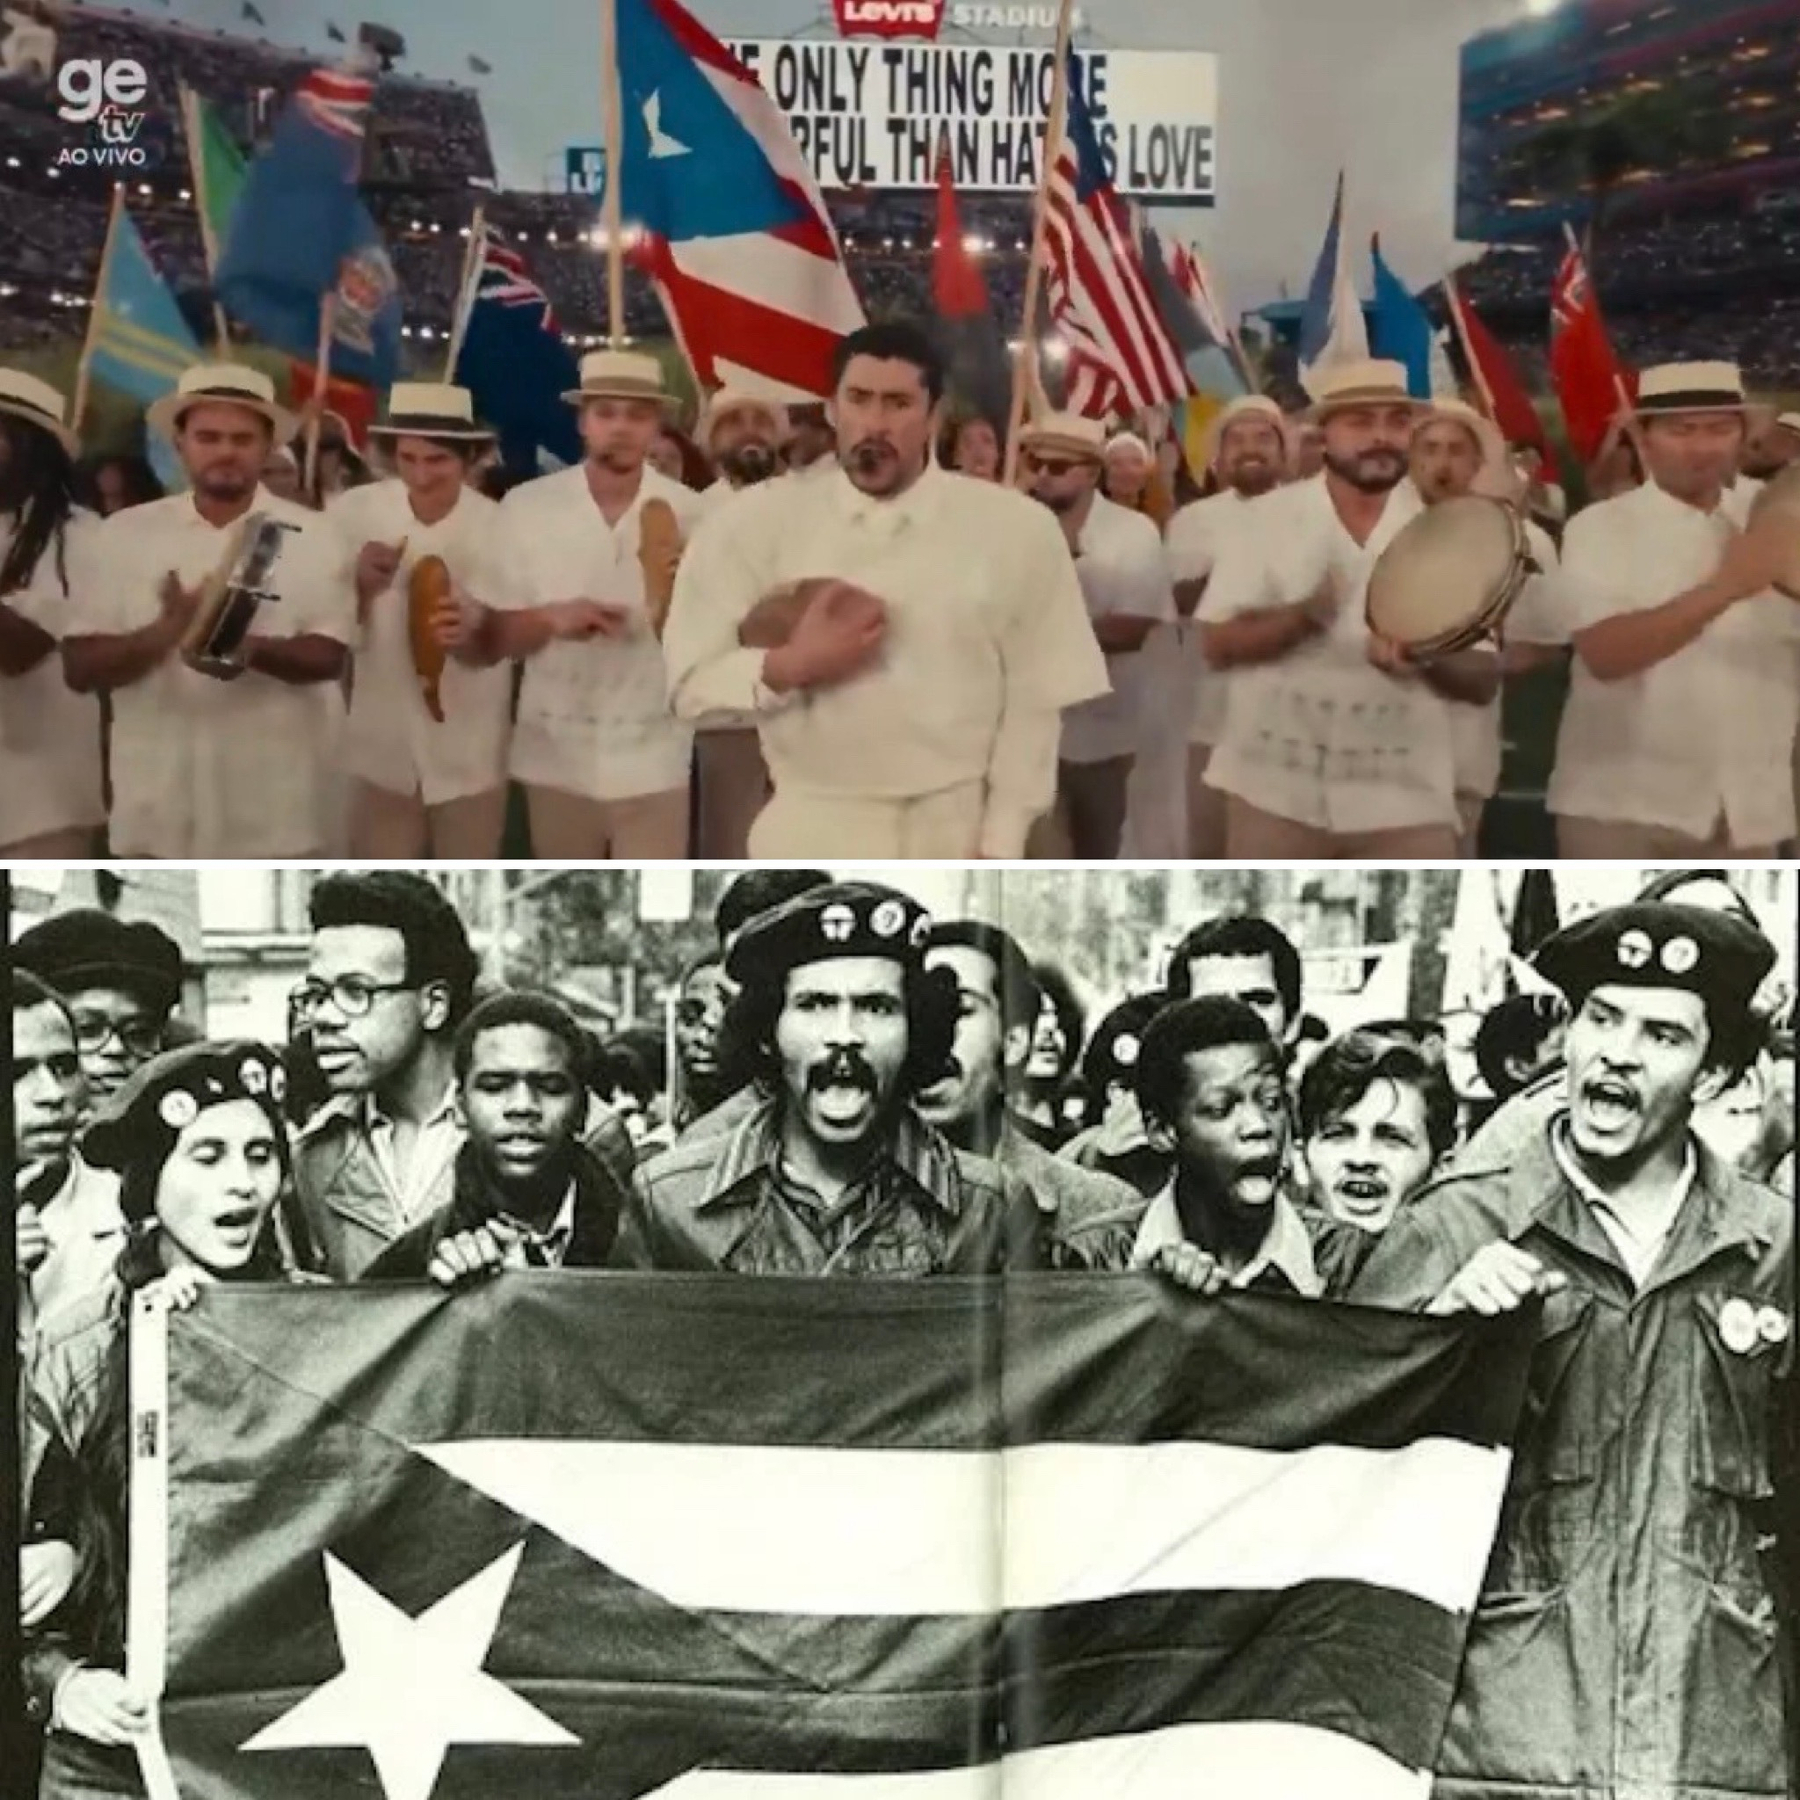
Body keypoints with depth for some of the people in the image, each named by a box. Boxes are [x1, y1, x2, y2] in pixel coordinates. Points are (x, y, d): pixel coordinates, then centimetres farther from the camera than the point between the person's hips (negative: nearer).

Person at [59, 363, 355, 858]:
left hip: (278, 814, -1)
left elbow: (331, 656, -5)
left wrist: (253, 650, -26)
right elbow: (79, 667, 1)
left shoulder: (311, 536, 0)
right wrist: (164, 633, -20)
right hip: (156, 811, 2)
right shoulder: (123, 533, 3)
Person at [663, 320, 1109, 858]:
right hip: (811, 839, 0)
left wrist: (1000, 846, -5)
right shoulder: (763, 521, 0)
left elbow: (1034, 701, -1)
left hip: (953, 837, 0)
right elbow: (690, 677, 0)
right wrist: (787, 666, -19)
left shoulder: (1017, 528, -1)